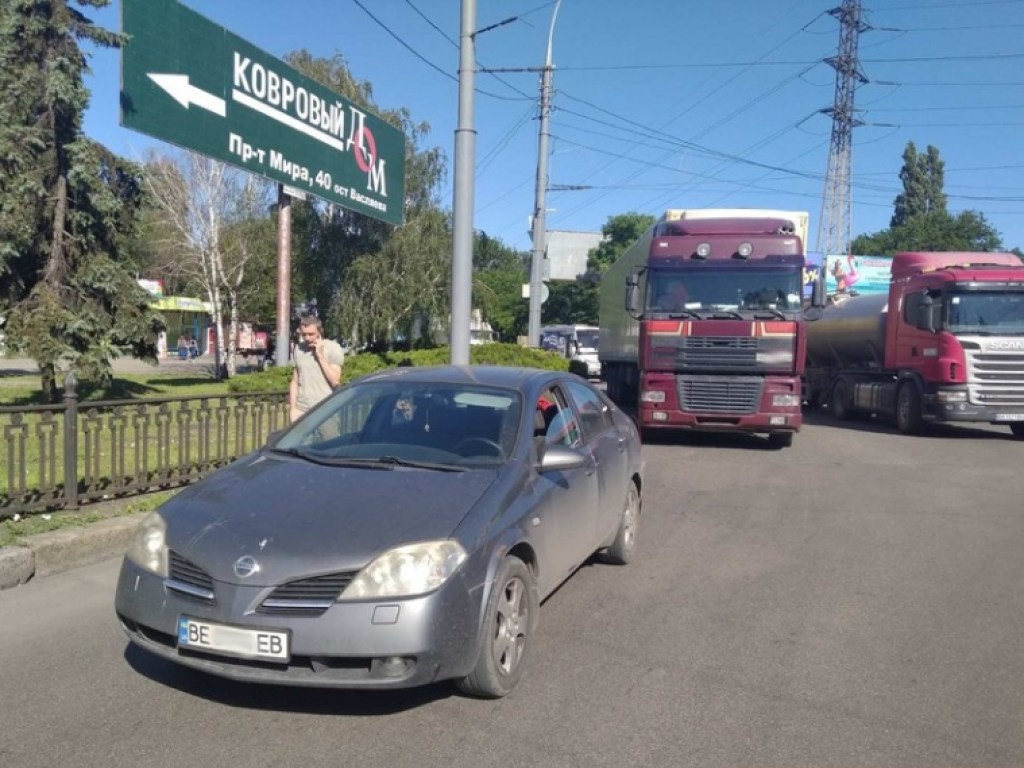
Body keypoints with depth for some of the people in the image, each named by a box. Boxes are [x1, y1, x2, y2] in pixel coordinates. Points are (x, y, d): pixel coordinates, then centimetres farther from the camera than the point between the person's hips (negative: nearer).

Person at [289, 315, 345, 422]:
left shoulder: (333, 348, -2)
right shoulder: (299, 349, 11)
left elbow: (335, 381, -9)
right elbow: (295, 382, 14)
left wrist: (320, 356, -11)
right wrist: (292, 407, 6)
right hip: (301, 410, 4)